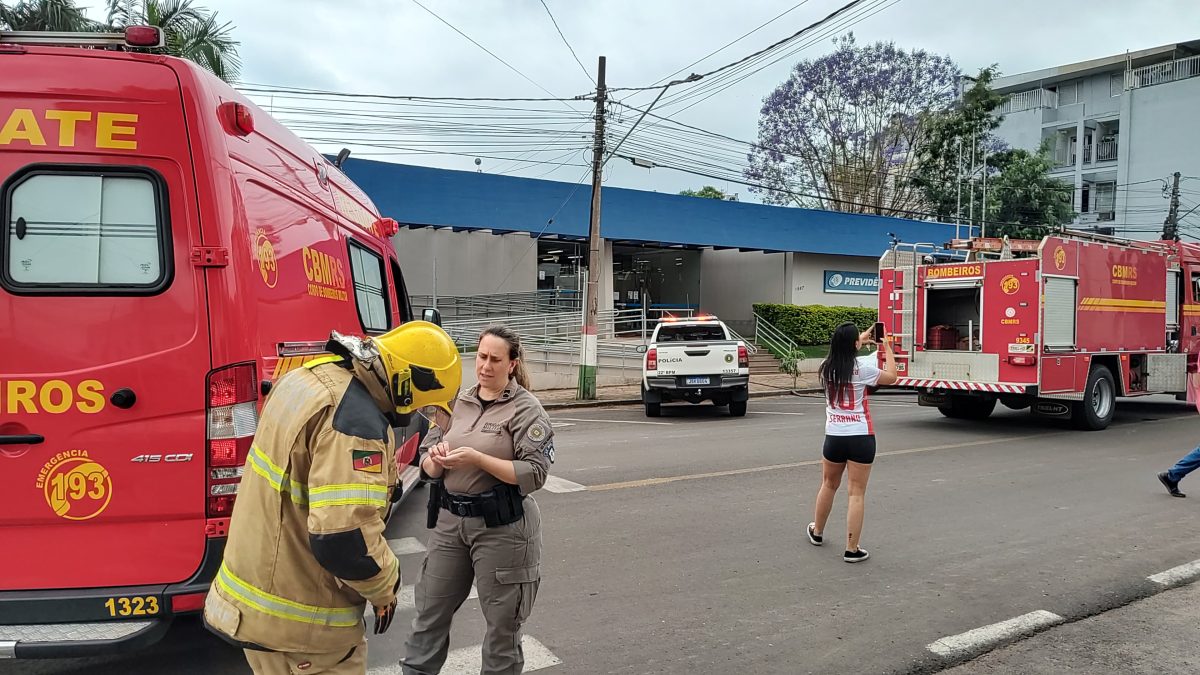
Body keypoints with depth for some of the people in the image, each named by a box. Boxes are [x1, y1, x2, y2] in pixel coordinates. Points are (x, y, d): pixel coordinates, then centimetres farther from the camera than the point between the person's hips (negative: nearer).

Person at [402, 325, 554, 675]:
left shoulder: (526, 409, -9)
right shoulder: (457, 402, 6)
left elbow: (535, 474, -17)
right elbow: (427, 466, 8)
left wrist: (476, 458, -23)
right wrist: (436, 461, -16)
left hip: (501, 527, -4)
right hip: (449, 520, 5)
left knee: (502, 623, 11)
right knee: (430, 612, 15)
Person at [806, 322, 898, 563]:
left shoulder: (826, 367, 2)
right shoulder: (862, 367, -13)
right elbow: (892, 377, 4)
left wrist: (860, 342, 33)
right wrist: (887, 347, 14)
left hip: (833, 436, 5)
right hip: (860, 437, -4)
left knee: (828, 485, 23)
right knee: (856, 494, 1)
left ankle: (817, 532, 40)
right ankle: (852, 549, 4)